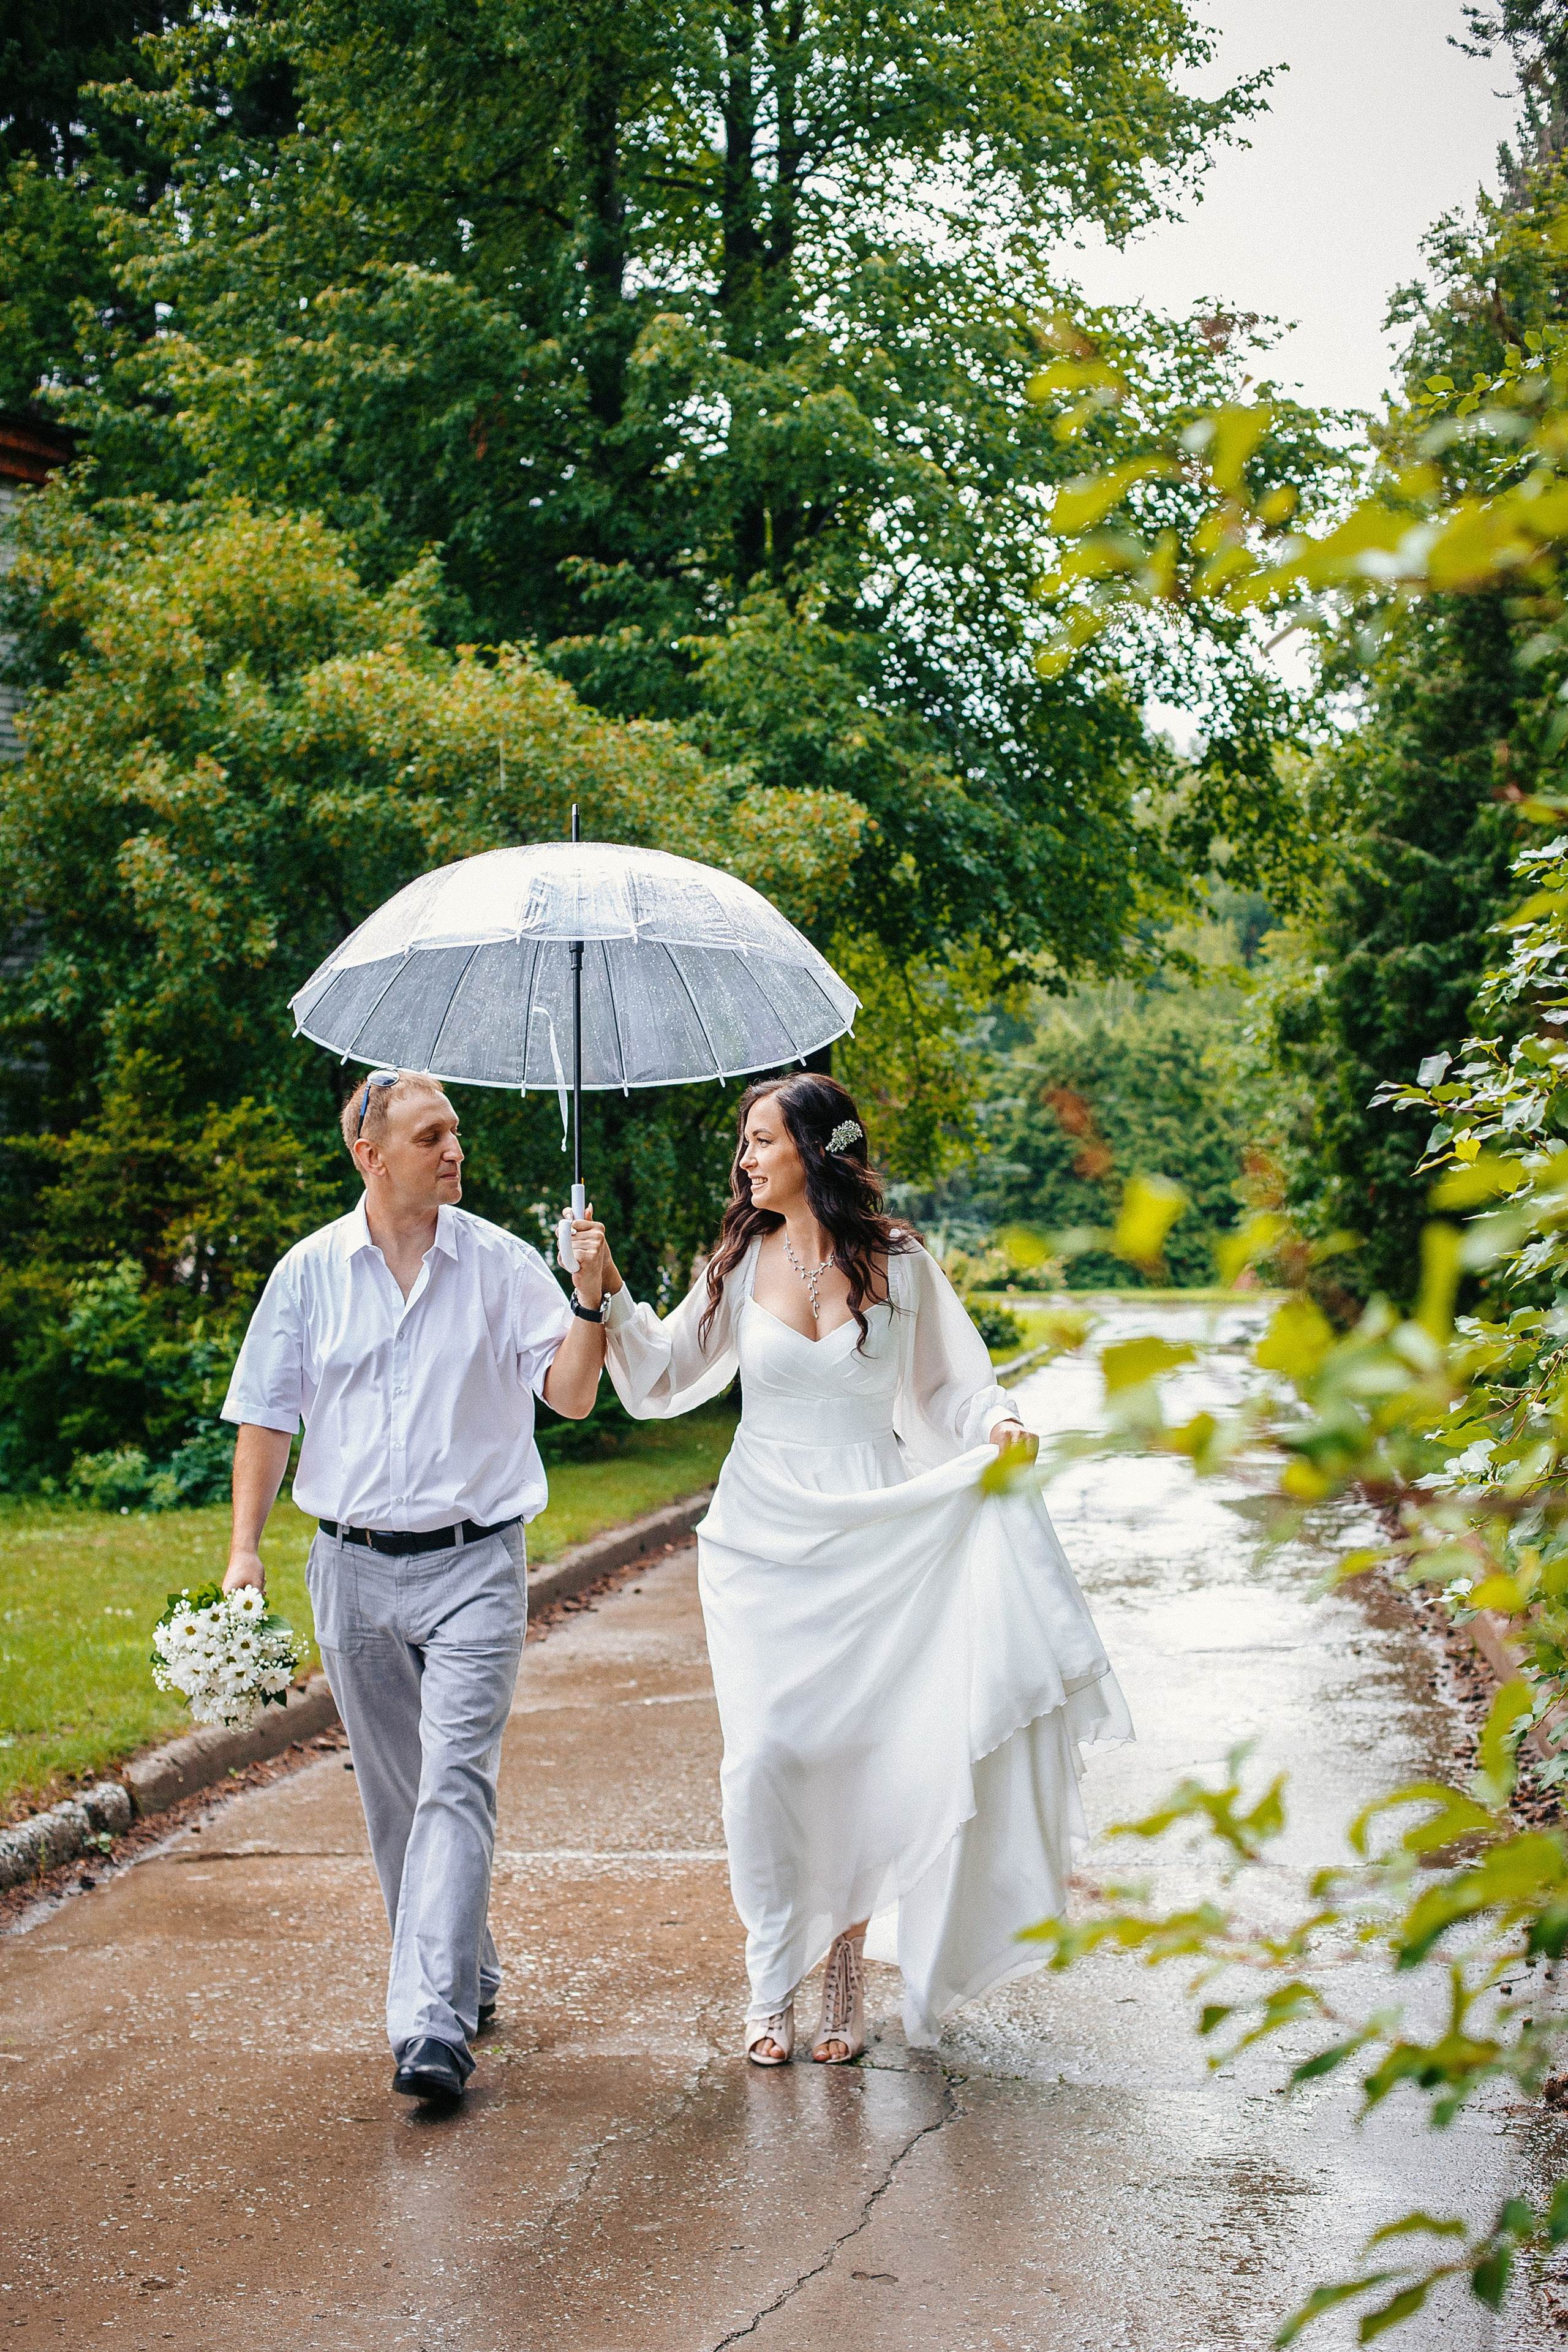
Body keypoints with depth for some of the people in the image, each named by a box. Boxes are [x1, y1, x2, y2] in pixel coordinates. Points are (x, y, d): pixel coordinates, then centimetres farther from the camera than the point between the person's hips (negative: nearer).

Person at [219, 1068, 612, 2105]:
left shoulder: (501, 1265, 0)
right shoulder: (311, 1272, 5)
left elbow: (572, 1394, -4)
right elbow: (267, 1416, 9)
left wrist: (590, 1299, -19)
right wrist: (246, 1547, 2)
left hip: (473, 1563, -3)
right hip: (354, 1564, 3)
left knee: (456, 1784, -14)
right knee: (395, 1794, 12)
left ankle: (435, 2025, -17)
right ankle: (468, 1974, 31)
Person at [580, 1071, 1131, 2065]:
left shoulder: (899, 1265, 0)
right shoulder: (742, 1264, 4)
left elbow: (949, 1384, 7)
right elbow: (665, 1376, 8)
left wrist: (998, 1422, -13)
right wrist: (609, 1293, -4)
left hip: (875, 1538, -1)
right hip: (764, 1538, 1)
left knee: (860, 1753, 0)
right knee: (768, 1754, -7)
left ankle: (845, 1981, 15)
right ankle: (773, 1987, 7)